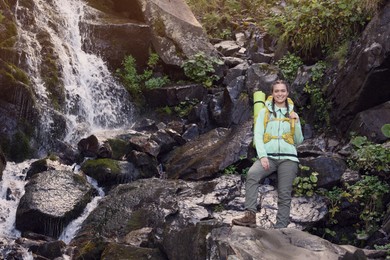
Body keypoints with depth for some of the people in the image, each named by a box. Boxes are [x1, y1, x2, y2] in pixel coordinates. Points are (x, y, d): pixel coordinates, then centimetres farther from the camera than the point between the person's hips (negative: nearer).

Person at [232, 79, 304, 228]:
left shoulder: (292, 114, 19)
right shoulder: (264, 111, 15)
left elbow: (298, 141, 17)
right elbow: (257, 135, 4)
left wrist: (296, 123, 0)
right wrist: (262, 156, -11)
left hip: (288, 157, 2)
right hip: (268, 156, -2)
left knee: (284, 195, -8)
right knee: (252, 174, -31)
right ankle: (250, 215, -38)